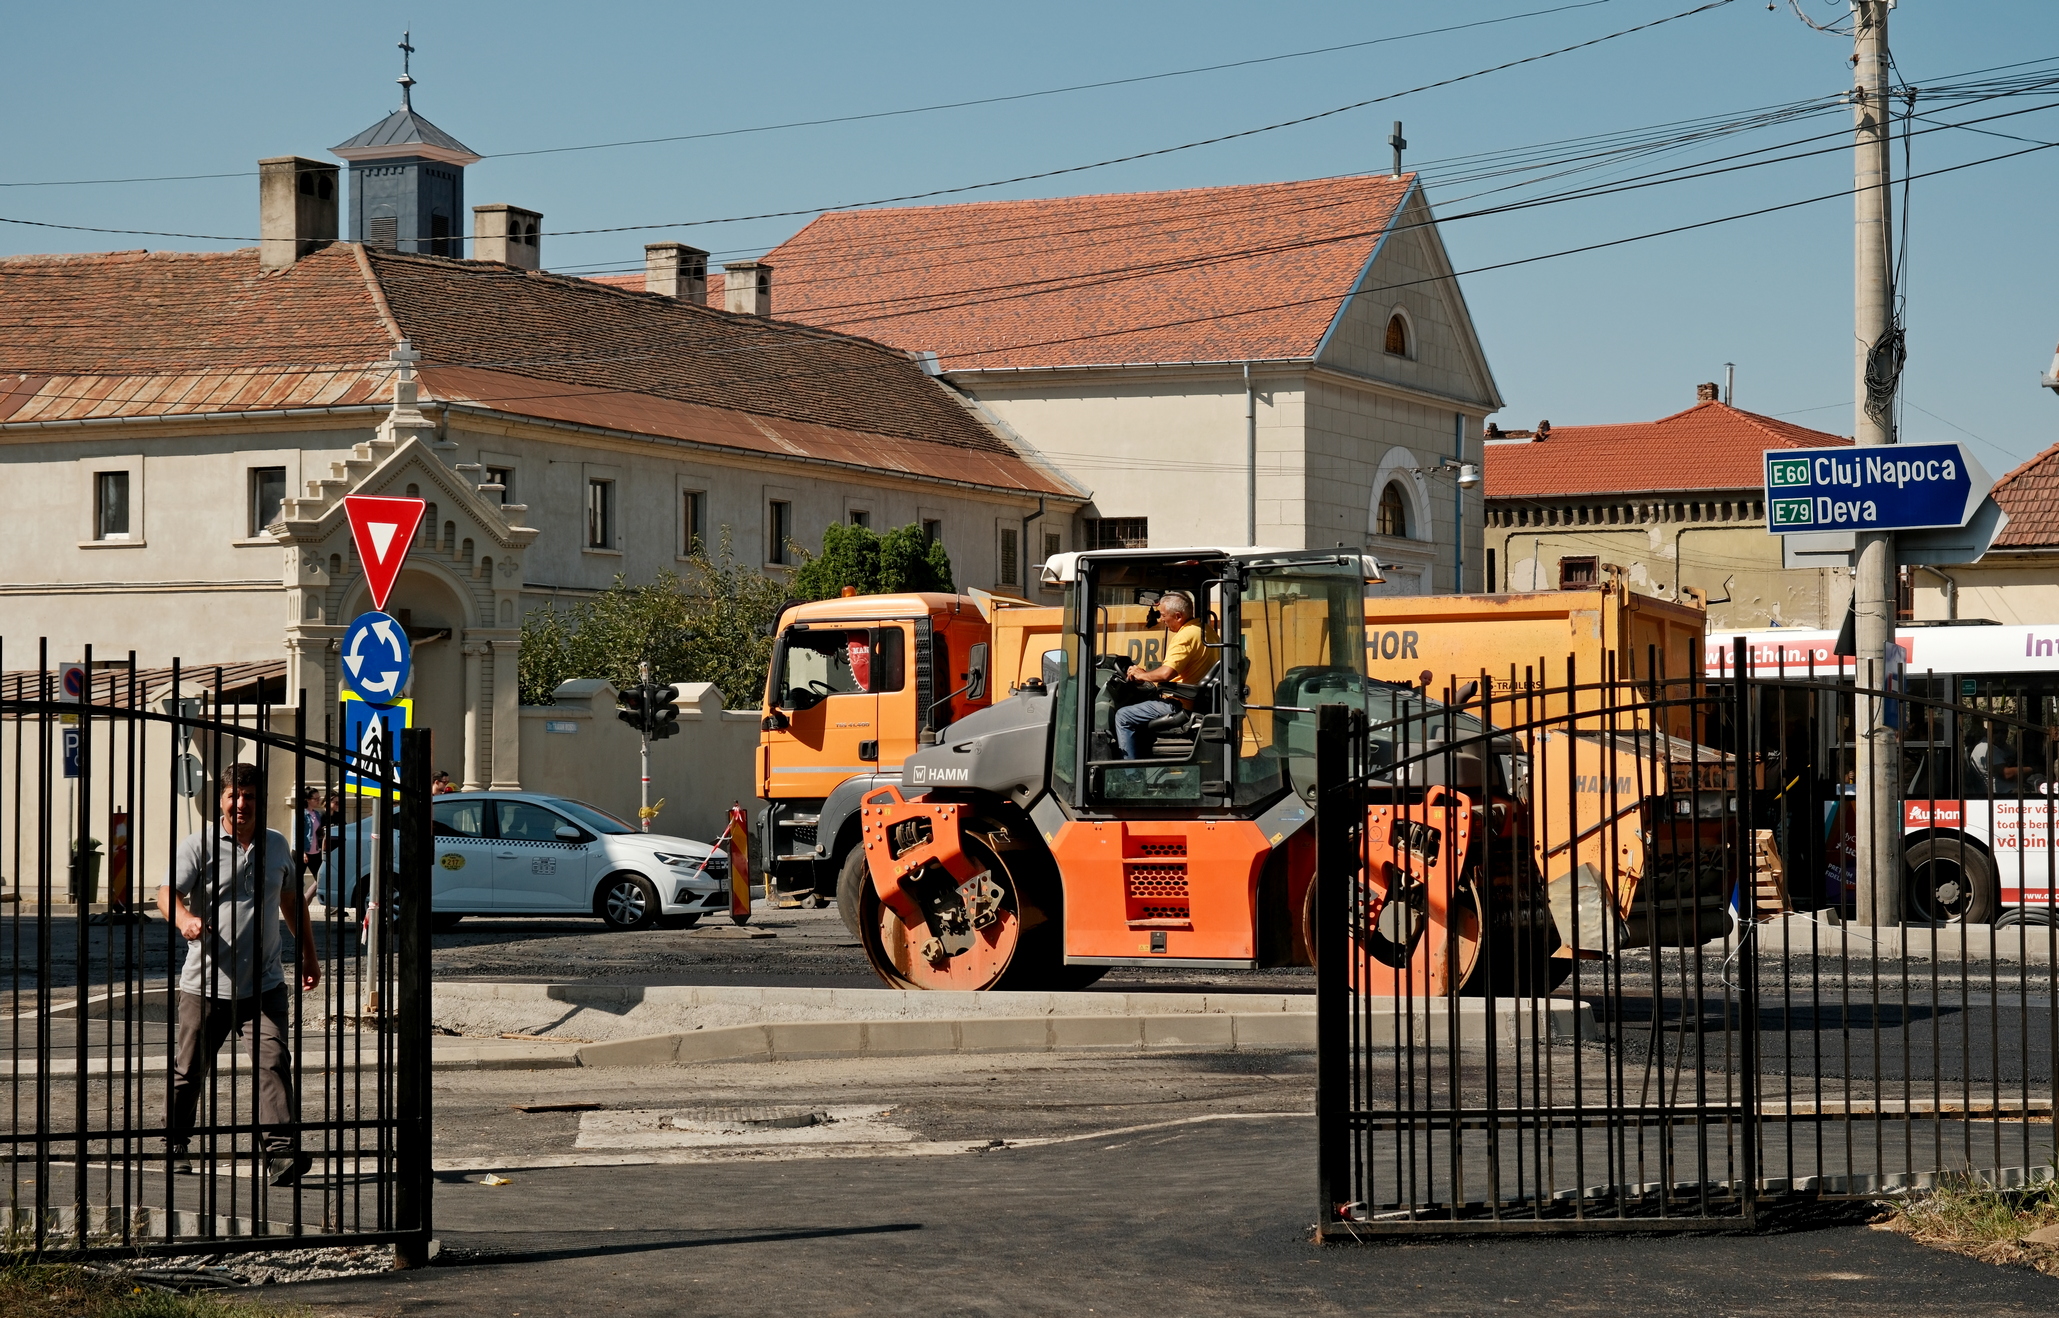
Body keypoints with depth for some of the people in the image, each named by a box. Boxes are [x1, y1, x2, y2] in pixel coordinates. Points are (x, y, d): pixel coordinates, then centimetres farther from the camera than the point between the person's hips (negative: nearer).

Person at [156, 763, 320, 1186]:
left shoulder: (276, 845, 11)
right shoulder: (200, 845, -4)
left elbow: (292, 899, 25)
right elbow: (168, 892, -17)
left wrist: (309, 953, 27)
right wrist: (185, 919, -39)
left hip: (265, 982, 2)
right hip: (206, 982, -2)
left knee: (274, 1058, -14)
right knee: (189, 1069, 8)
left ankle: (282, 1150, -18)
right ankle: (175, 1145, 28)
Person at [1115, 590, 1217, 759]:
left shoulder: (1186, 635, -21)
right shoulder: (1205, 630, 10)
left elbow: (1166, 674, -31)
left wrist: (1141, 675, -11)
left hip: (1180, 705, -11)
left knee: (1123, 717, -6)